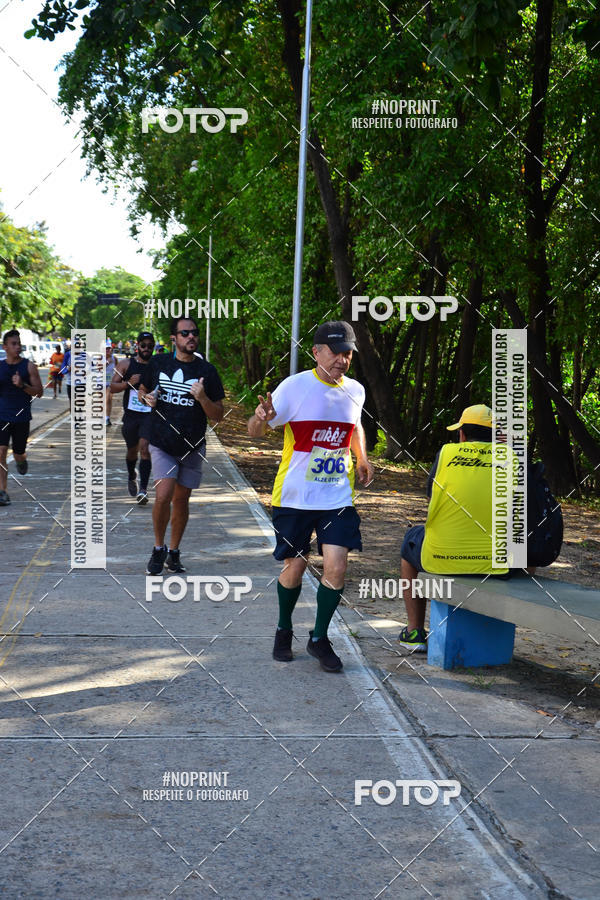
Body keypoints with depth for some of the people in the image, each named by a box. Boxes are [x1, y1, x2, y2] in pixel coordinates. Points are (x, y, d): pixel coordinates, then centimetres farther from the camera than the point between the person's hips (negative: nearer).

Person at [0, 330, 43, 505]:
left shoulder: (29, 366, -3)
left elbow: (39, 392, -4)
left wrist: (22, 385, -20)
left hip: (21, 418, -1)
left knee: (18, 453, 8)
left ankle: (22, 460, 48)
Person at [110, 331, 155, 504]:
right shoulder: (126, 364, 3)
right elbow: (113, 388, 0)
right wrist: (129, 383, -17)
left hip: (150, 414, -2)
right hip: (130, 414, 2)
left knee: (144, 448, -17)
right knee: (132, 450, 16)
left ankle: (143, 489, -21)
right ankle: (131, 478, 45)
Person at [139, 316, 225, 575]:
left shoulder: (207, 371, -2)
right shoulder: (158, 363, 0)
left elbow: (218, 416, -1)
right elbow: (142, 389, 19)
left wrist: (203, 398, -21)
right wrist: (147, 398, -5)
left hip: (192, 447, 1)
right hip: (162, 444, -1)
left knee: (181, 500, 9)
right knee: (163, 496, -16)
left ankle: (174, 553, 27)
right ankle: (158, 548, 6)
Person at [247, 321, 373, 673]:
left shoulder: (355, 390, 4)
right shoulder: (296, 386, -11)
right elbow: (256, 431, -14)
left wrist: (362, 458, 12)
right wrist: (261, 419, -36)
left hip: (338, 496, 3)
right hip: (295, 496, -3)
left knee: (336, 567, -7)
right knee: (294, 567, 6)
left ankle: (319, 638, 13)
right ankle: (284, 630, 32)